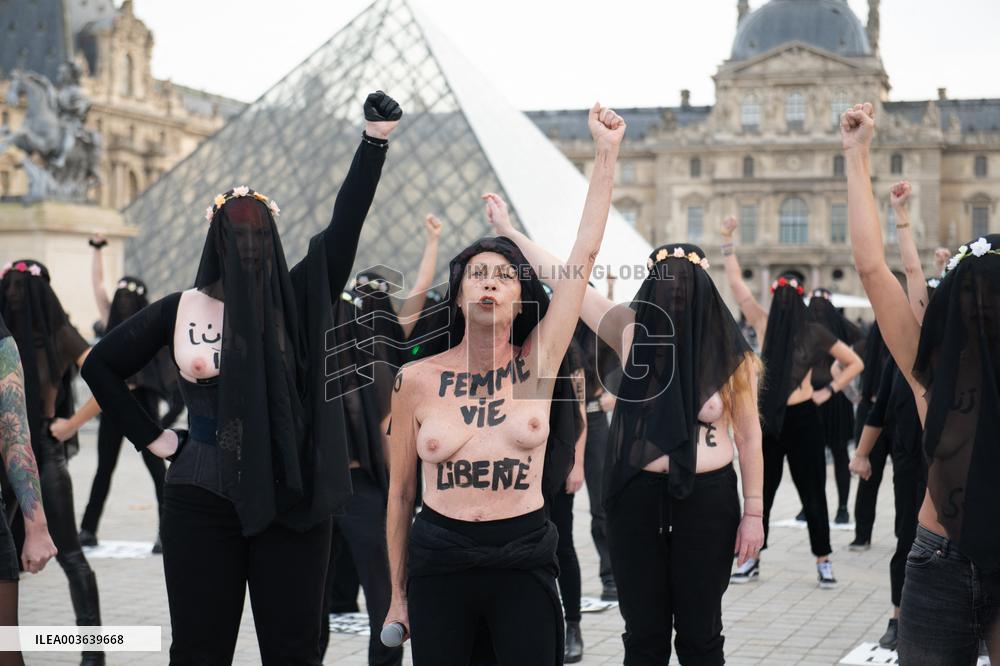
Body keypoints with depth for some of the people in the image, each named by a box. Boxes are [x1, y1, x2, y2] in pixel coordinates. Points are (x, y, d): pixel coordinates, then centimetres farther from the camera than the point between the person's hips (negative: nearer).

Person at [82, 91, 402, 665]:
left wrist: (376, 140, -21)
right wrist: (149, 436, 10)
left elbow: (345, 225, -11)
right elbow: (102, 364, 16)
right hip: (203, 499, 0)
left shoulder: (300, 300, 1)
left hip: (290, 498, 0)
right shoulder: (180, 310, 4)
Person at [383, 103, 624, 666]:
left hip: (523, 560, 0)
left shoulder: (535, 364, 0)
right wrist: (399, 595, 9)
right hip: (440, 560, 0)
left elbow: (586, 253, -4)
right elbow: (400, 494, 7)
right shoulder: (418, 380, 0)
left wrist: (607, 153, -4)